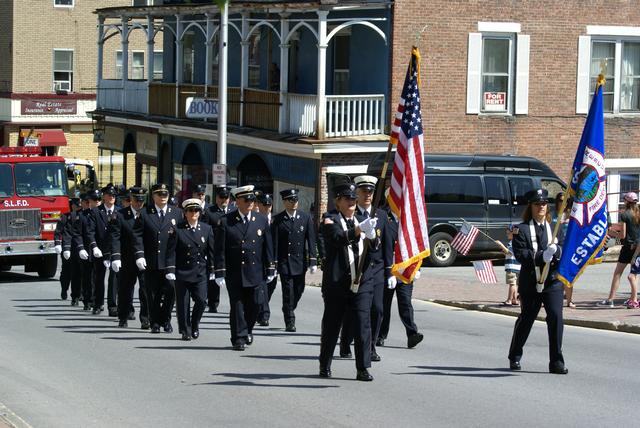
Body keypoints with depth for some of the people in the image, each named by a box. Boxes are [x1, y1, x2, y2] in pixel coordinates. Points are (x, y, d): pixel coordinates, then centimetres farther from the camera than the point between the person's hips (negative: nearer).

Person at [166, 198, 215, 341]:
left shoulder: (207, 229, 7)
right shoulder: (177, 229, -1)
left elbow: (211, 251, 9)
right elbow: (171, 251, -3)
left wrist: (211, 270, 5)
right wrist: (170, 270, -10)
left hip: (200, 273, 2)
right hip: (182, 273, -1)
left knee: (201, 301, -6)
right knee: (183, 303, 1)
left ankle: (195, 325, 18)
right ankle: (185, 331, 11)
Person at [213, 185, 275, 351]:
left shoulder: (262, 220, 6)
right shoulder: (225, 221, -3)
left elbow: (268, 246, 9)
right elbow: (220, 249, -4)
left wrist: (270, 269, 7)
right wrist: (220, 273, -9)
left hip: (254, 273, 3)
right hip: (234, 273, -3)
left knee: (253, 306, 9)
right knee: (237, 306, -2)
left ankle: (248, 331, 32)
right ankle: (239, 339, 4)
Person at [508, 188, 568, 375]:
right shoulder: (521, 229, 0)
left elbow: (562, 251, 7)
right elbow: (521, 255, -11)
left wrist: (556, 251, -17)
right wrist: (541, 256, -24)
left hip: (553, 281, 2)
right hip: (530, 282, -2)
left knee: (556, 317, -11)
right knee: (526, 319, 10)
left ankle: (556, 362, -5)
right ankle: (514, 357, 29)